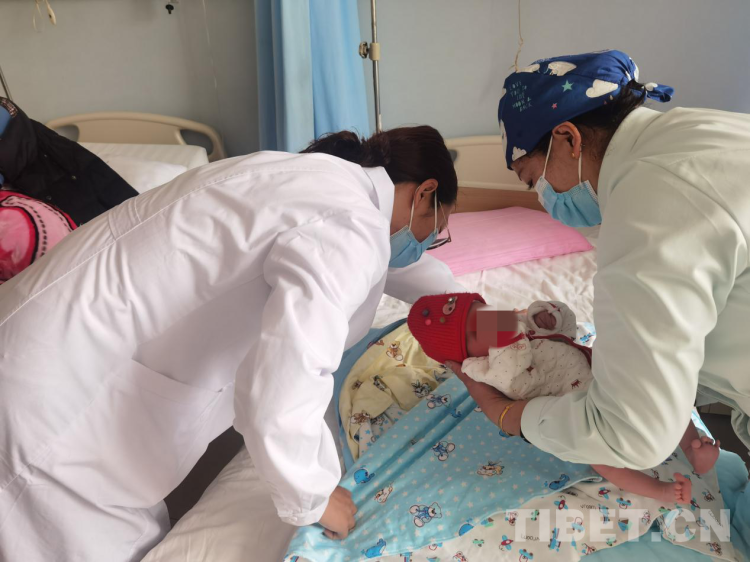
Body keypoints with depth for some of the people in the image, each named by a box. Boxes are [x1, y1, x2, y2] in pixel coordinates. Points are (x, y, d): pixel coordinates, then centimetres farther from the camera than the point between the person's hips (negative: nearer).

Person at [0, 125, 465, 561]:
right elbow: (278, 398, -33)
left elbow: (393, 256, 27)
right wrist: (312, 499, -14)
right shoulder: (348, 228, -23)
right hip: (51, 393, -9)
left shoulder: (327, 177, 8)